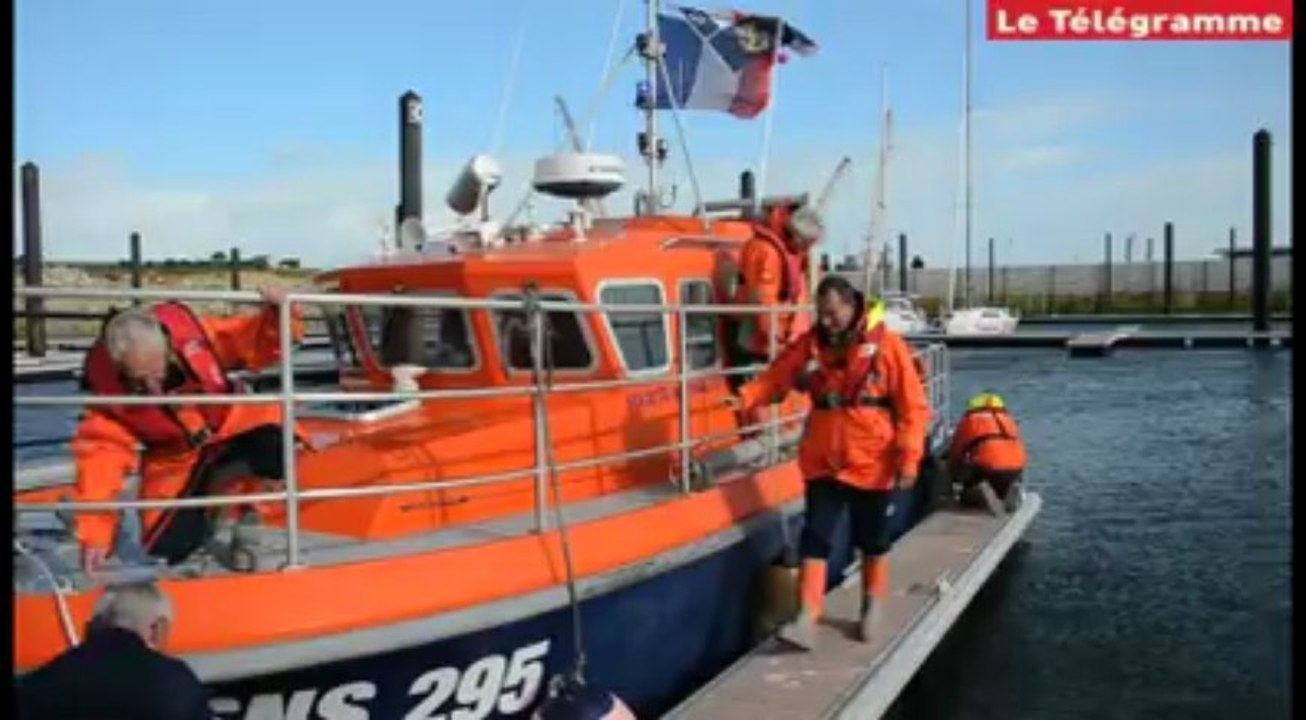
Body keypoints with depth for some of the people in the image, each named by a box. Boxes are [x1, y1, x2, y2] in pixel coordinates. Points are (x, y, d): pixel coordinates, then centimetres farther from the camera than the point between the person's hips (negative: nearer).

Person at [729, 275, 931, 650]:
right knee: (814, 539, -3)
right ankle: (806, 619, -3)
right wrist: (745, 397, -20)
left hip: (872, 465, -2)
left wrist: (909, 458, -15)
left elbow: (913, 407, -11)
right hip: (822, 463, 3)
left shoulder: (887, 345, -12)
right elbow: (775, 378, -1)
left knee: (872, 541, 14)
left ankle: (872, 607, 34)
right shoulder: (809, 345, 0)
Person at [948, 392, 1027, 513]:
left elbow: (955, 455, 26)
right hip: (1014, 468, 3)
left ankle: (980, 493, -13)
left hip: (986, 468, -3)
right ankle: (1012, 491, -3)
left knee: (967, 498, 22)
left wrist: (956, 477, 45)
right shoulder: (1007, 419, 32)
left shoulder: (969, 420, 23)